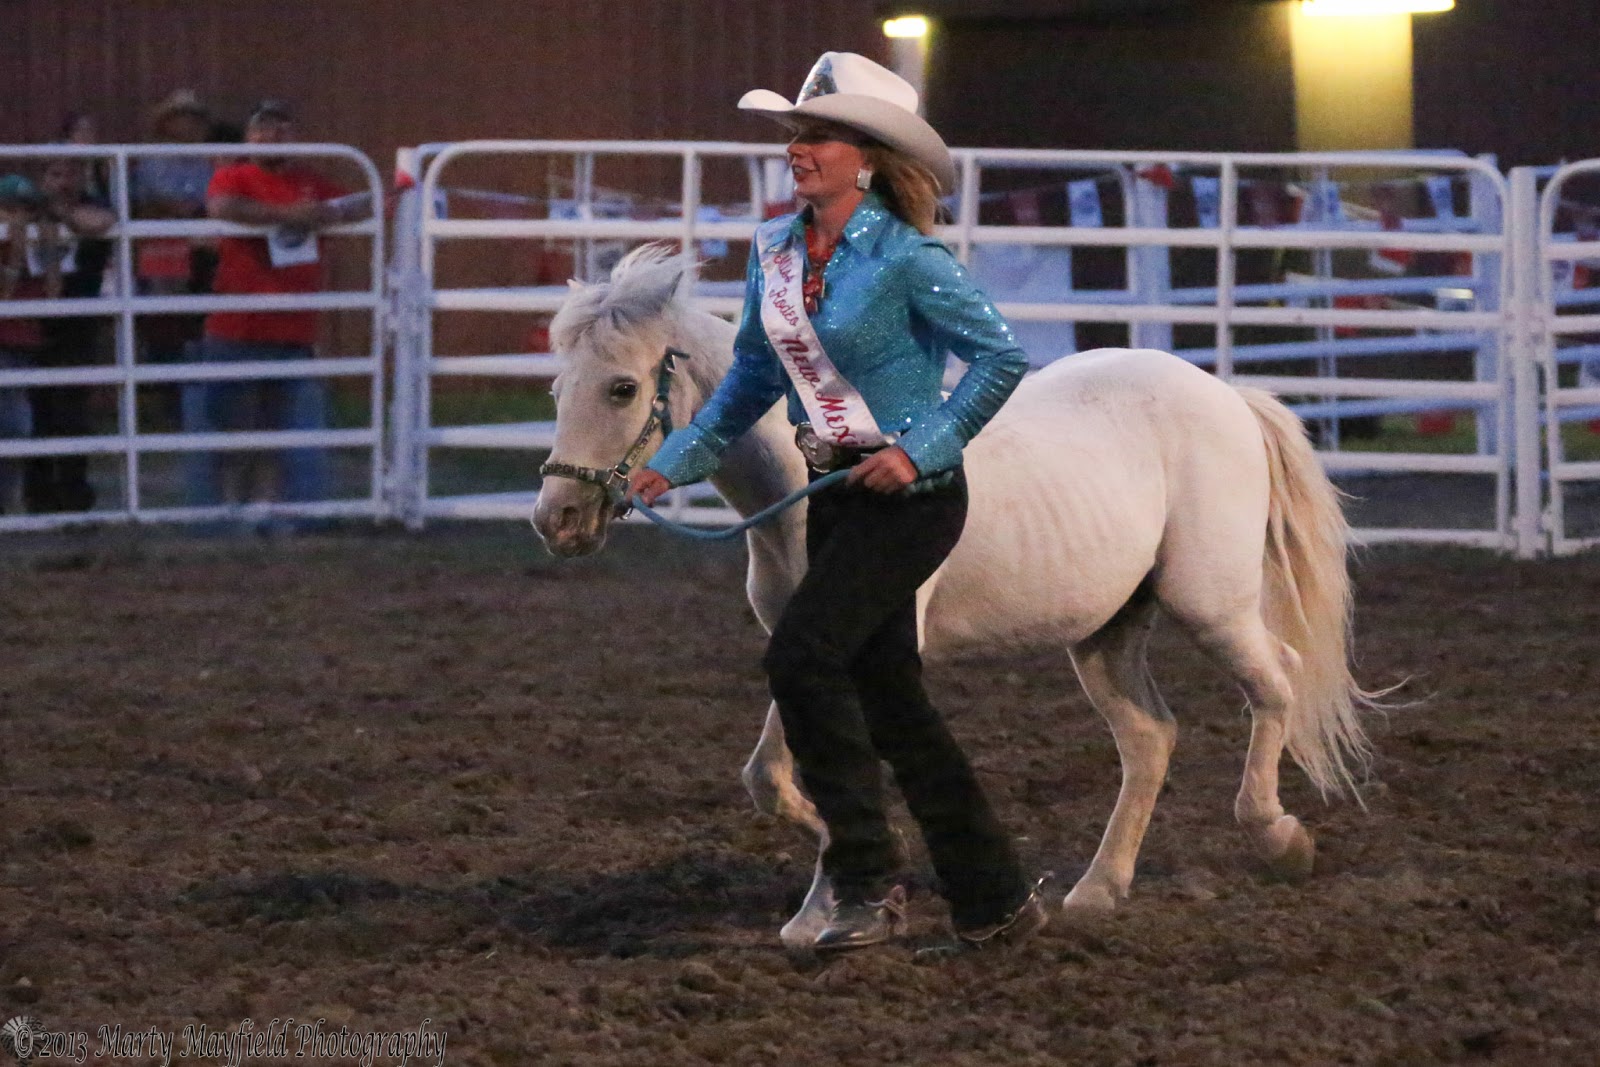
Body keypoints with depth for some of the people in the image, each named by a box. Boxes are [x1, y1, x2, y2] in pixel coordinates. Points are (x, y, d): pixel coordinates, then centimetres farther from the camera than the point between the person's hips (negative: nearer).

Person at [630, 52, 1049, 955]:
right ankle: (997, 901, 19)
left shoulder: (906, 259, -16)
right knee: (887, 694, 10)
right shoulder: (776, 251, 6)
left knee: (802, 654, -19)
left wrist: (922, 448, -20)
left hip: (910, 496, -8)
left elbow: (1003, 356, -15)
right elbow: (753, 380, 17)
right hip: (837, 495, 8)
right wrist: (678, 462, 11)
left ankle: (870, 882, -11)